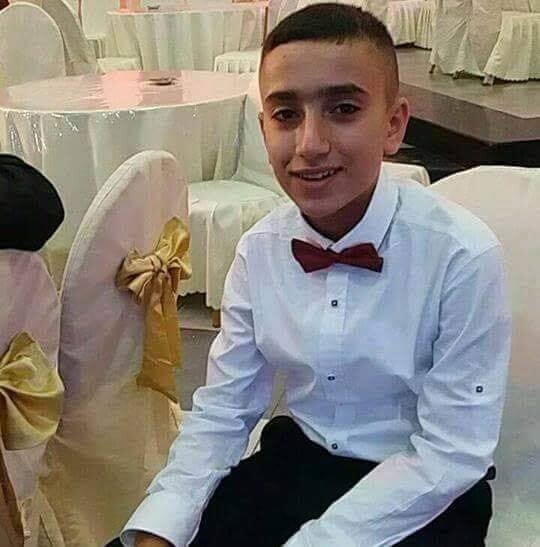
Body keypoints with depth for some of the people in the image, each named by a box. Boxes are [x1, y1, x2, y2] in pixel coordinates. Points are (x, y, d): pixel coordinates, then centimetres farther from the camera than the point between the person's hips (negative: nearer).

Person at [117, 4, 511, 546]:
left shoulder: (463, 255, -21)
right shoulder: (259, 250, -7)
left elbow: (451, 453, -17)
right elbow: (222, 409, -2)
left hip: (425, 492, -3)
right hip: (297, 460, 4)